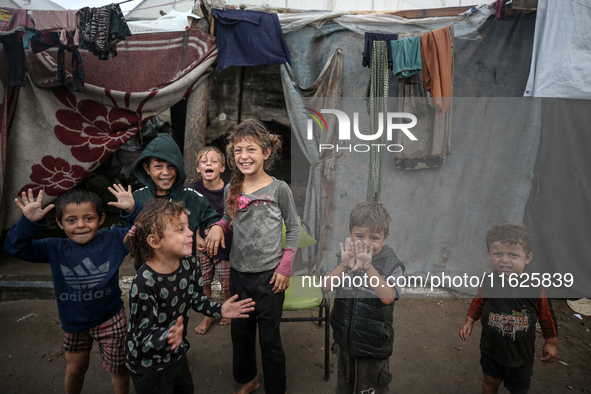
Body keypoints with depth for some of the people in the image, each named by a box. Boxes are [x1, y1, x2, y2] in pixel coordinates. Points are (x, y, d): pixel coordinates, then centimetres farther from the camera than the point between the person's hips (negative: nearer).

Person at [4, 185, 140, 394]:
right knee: (74, 369, 25)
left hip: (110, 320, -2)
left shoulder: (114, 240, -13)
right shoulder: (55, 249, -9)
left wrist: (132, 210, -31)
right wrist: (29, 222, -29)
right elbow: (14, 247, -11)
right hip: (74, 323, 2)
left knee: (118, 367, 17)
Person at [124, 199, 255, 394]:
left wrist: (220, 310, -11)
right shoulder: (144, 283, -33)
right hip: (148, 366, -6)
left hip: (177, 353, 7)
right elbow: (143, 333, -29)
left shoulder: (189, 264, -11)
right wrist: (168, 336, -48)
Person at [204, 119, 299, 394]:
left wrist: (285, 268, -8)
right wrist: (218, 226, -8)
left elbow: (293, 228, -3)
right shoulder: (231, 189, 0)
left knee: (269, 338, 7)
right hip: (238, 273, 4)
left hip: (269, 275, -4)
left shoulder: (279, 188, -10)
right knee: (240, 333, 20)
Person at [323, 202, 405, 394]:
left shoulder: (391, 264, -19)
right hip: (344, 338, 4)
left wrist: (368, 267, -43)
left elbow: (388, 297, -33)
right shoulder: (346, 258, -8)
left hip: (373, 344, -4)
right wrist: (344, 266, -38)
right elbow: (326, 286, -20)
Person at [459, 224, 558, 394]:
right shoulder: (487, 283, -17)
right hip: (490, 348, 1)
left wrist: (550, 343, 2)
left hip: (521, 354, -1)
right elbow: (478, 303, 2)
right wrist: (469, 321, -4)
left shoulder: (535, 288, -21)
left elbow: (546, 316, -6)